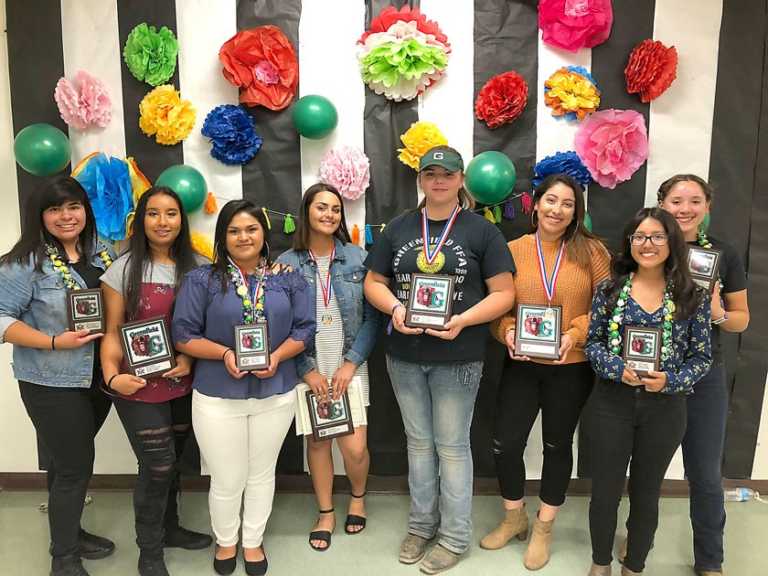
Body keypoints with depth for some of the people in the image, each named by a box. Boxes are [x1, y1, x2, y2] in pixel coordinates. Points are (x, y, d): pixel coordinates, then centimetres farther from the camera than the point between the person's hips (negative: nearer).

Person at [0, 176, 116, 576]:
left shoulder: (103, 253, 4)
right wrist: (55, 342, -23)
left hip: (98, 376, 5)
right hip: (52, 383, -5)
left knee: (70, 460, 21)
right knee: (75, 466, 2)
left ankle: (70, 532, 40)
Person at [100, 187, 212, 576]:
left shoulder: (194, 269, 4)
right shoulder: (124, 270, -6)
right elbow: (112, 332, -5)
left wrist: (190, 357, -11)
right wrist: (112, 376, -19)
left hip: (183, 384, 4)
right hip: (139, 388, -3)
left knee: (170, 462, 16)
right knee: (157, 465, -1)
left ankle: (168, 528, 39)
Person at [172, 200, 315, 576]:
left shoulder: (289, 279, 1)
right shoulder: (201, 280, -5)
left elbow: (304, 329, 0)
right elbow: (183, 335, -6)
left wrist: (276, 357, -17)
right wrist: (224, 354, -20)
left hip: (275, 393, 2)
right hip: (217, 396, -2)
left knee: (262, 474, 18)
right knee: (227, 480, 11)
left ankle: (253, 542, 40)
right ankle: (225, 542, 40)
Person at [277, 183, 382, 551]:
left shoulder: (357, 258, -2)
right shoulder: (286, 264, -3)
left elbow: (372, 317, -2)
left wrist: (351, 363, -10)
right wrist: (307, 370, -8)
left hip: (348, 366, 0)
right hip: (307, 369, 0)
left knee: (354, 447, -2)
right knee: (316, 440, 10)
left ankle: (358, 497, 31)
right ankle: (325, 513, 33)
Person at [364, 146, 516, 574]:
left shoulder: (482, 231, -3)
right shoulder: (399, 228, 7)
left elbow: (504, 294, -6)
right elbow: (374, 282, 8)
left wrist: (463, 320, -21)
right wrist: (395, 308, -12)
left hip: (457, 358, -3)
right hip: (404, 356, 4)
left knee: (452, 446, 7)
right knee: (419, 442, 16)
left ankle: (455, 538, 25)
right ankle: (422, 525, 35)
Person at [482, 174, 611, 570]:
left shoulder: (591, 251, -4)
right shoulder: (512, 250, -3)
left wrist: (575, 334, -18)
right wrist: (507, 332, -19)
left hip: (572, 367, -1)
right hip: (521, 365, 1)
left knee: (557, 446, 15)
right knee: (504, 443, 4)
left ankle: (543, 527, 36)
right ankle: (514, 518, 33)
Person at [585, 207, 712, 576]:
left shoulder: (692, 296, -2)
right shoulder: (610, 289, -2)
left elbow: (702, 357, 0)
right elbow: (592, 342, 1)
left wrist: (670, 380, -17)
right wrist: (617, 368, -17)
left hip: (665, 407, 0)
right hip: (612, 402, 0)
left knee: (646, 493, 16)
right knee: (605, 491, 10)